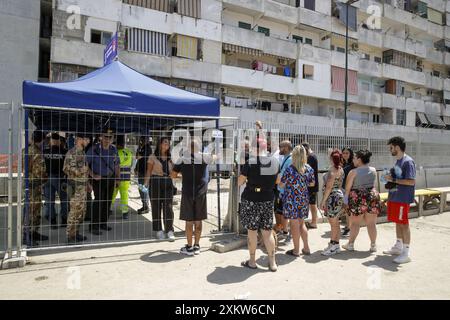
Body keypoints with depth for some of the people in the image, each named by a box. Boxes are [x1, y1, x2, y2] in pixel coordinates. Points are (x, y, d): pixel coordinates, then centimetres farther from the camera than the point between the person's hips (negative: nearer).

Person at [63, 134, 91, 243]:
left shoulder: (82, 153, 15)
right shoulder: (71, 153, -13)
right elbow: (67, 168, -20)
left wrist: (88, 184, 21)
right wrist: (80, 170, -20)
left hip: (83, 185, 9)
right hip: (75, 186, -9)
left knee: (81, 211, 14)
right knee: (75, 211, -4)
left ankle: (75, 233, 25)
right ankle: (70, 235, 6)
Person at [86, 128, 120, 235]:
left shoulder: (113, 150, 5)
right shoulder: (94, 149, -11)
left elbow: (116, 165, 13)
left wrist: (117, 178, 10)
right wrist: (93, 175, -17)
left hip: (111, 178, 5)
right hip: (99, 179, -5)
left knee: (107, 202, 9)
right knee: (98, 201, -11)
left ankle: (103, 223, 22)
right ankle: (94, 226, -2)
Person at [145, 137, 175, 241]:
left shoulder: (170, 158, 13)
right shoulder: (153, 157, 2)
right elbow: (149, 172, 0)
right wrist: (145, 184, -10)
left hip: (168, 183, 2)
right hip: (155, 182, -2)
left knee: (168, 207, -4)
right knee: (156, 207, 4)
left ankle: (169, 231, -2)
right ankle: (159, 230, 15)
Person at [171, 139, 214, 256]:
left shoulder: (182, 159, -4)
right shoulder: (205, 157, -2)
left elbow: (173, 175, 2)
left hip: (187, 193, -1)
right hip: (201, 193, 1)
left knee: (189, 221, 5)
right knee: (198, 221, 10)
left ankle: (189, 247, 12)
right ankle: (197, 246, 18)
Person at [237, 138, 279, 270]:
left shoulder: (250, 162, -13)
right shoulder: (275, 161, 1)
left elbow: (240, 182, -6)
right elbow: (276, 181, 14)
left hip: (251, 200, -4)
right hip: (268, 200, 4)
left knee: (252, 231, 8)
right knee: (267, 232, 11)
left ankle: (252, 261, 19)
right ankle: (272, 263, 17)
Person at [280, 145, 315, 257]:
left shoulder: (290, 169, -16)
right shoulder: (309, 169, -1)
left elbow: (281, 185, -10)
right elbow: (312, 184, 11)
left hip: (291, 199, -5)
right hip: (304, 199, 5)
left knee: (295, 224, 4)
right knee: (302, 223, 19)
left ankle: (296, 250, 14)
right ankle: (306, 248, 24)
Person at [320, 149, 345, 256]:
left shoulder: (333, 169, -17)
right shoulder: (340, 169, 12)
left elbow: (329, 187, -20)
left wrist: (323, 200, -16)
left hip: (333, 197, -10)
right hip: (338, 196, 10)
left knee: (333, 223, -2)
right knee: (335, 223, 15)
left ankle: (334, 246, 6)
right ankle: (335, 245, 23)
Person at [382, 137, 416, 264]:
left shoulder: (408, 161, -15)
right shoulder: (398, 161, 13)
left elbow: (411, 182, -22)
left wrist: (393, 180, -19)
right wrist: (390, 179, 4)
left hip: (403, 198, -9)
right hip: (394, 197, 9)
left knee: (403, 224, -2)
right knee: (397, 222, 17)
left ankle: (406, 253, 7)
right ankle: (398, 247, 31)